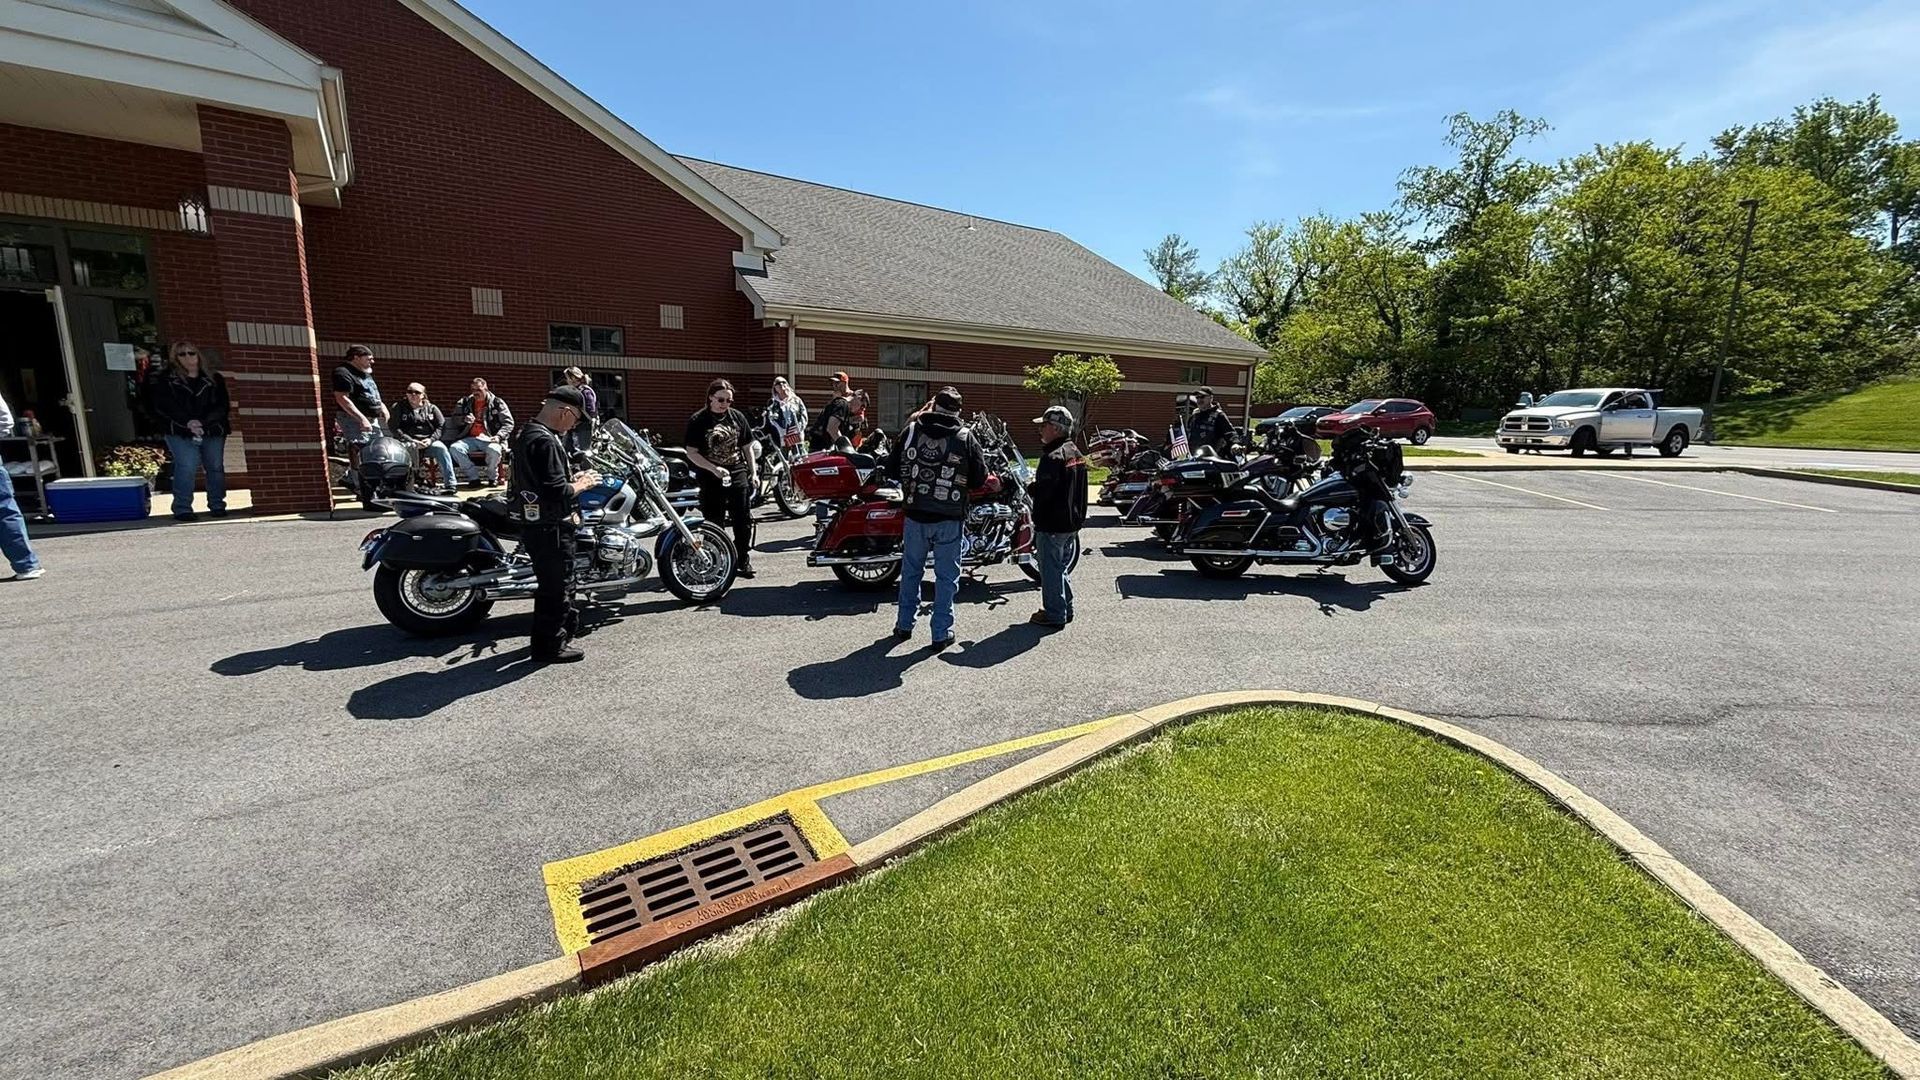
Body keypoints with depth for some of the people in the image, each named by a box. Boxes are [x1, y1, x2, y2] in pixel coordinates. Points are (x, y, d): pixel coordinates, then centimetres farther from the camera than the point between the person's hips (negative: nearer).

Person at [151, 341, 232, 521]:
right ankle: (182, 509, -8)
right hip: (180, 433, -2)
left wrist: (202, 422, -15)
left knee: (216, 467, 3)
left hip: (213, 432, 2)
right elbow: (162, 406, -2)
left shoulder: (215, 379, 9)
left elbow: (222, 406, 0)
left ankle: (217, 506, 14)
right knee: (187, 467, -14)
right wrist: (187, 422, -18)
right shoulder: (167, 381, 7)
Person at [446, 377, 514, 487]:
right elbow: (454, 419, 19)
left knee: (494, 450, -37)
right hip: (470, 439, 4)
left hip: (489, 439, -3)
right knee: (455, 448, -27)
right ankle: (473, 477, -13)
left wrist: (499, 436, -14)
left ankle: (492, 477, -9)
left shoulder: (497, 403, 7)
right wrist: (464, 419, -5)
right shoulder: (465, 402, 17)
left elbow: (508, 422, 2)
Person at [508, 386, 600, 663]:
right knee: (556, 587, 2)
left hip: (533, 523, 10)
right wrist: (581, 484, -11)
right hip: (550, 528, -10)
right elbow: (556, 492, -27)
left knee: (550, 584, 22)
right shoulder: (545, 442, -23)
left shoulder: (525, 434, 11)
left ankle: (560, 632, 36)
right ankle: (550, 646, 12)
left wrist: (572, 479, 12)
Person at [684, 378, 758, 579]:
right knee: (713, 523, 4)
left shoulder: (737, 417, 7)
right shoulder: (697, 421, -4)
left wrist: (752, 473, 9)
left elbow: (747, 447, 13)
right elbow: (691, 453, -6)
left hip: (738, 475, 3)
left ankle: (744, 559, 14)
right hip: (711, 479, -3)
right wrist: (714, 469, -17)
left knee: (743, 521, 3)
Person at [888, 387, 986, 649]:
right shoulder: (965, 437, -9)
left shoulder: (911, 430, -2)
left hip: (915, 515, 3)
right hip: (949, 519, -2)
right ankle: (941, 633, 13)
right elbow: (980, 477, -4)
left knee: (911, 571, 18)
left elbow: (895, 467, 5)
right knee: (946, 576, 8)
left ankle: (904, 625, 28)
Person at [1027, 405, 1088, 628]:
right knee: (1061, 567, 20)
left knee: (1051, 569, 2)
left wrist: (1030, 487, -6)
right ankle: (1066, 609, 28)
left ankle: (1054, 614, 10)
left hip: (1052, 525, -9)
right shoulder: (1076, 453, 10)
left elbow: (1042, 492, -25)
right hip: (1072, 523, 9)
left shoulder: (1053, 457, -21)